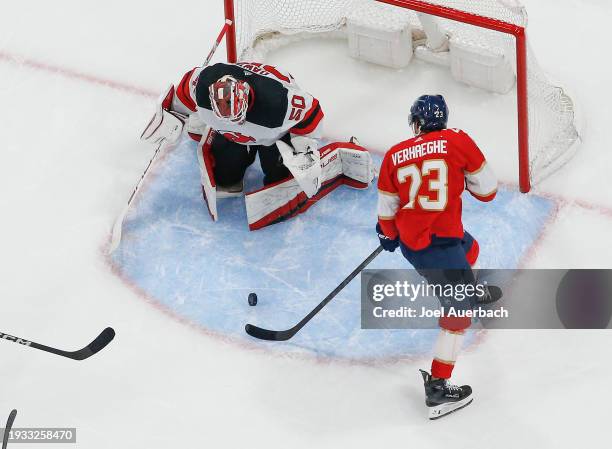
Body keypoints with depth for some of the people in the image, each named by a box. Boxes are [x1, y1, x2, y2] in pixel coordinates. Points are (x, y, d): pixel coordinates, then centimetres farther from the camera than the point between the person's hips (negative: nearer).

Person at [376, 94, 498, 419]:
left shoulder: (394, 156, 3)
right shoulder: (458, 142, -7)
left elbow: (386, 211, 11)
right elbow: (487, 191, -1)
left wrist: (389, 235, 31)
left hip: (409, 240, 7)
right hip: (436, 247, -7)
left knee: (469, 248, 35)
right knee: (460, 310, 0)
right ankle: (437, 388, -5)